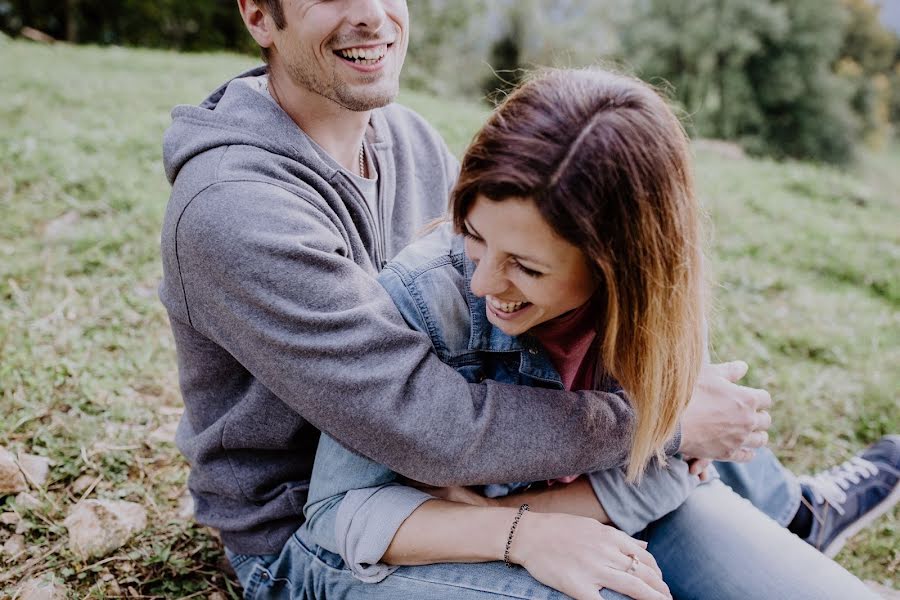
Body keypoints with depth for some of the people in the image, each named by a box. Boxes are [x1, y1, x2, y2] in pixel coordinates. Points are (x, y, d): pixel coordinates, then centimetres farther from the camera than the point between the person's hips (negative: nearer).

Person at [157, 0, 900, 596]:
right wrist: (669, 421, -24)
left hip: (426, 469, 7)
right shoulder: (235, 211, -29)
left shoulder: (402, 133, -3)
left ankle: (791, 512, 30)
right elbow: (432, 424, -33)